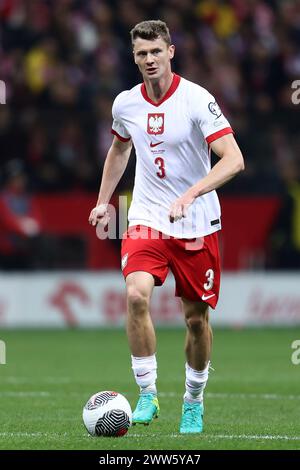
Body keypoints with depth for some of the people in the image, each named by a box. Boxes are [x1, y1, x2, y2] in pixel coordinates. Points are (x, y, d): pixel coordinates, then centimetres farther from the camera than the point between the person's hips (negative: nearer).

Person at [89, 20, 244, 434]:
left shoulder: (197, 99, -14)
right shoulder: (125, 104, 1)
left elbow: (233, 160, -22)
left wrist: (189, 196, -33)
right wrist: (104, 201, 22)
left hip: (197, 225, -2)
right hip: (146, 219, 2)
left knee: (196, 317, 5)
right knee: (136, 294, -23)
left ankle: (194, 401, 28)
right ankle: (147, 394, -14)